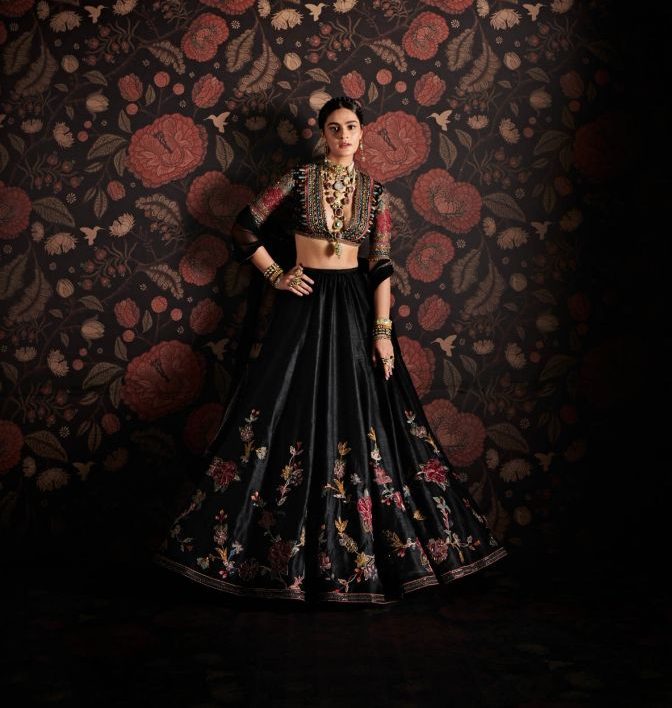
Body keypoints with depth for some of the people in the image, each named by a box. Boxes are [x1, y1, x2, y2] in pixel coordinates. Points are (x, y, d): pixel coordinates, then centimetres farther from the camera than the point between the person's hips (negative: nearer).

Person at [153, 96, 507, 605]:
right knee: (295, 414, -1)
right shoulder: (301, 178, 0)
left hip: (354, 305, 2)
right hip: (305, 302, -1)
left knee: (358, 419, 1)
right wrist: (276, 276, -2)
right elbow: (246, 227, 3)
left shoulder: (375, 193, 5)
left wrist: (382, 330, -7)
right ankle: (286, 552, 12)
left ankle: (356, 548, 15)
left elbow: (381, 266, 0)